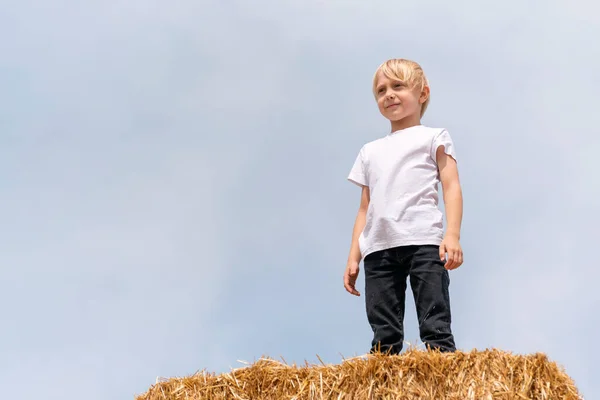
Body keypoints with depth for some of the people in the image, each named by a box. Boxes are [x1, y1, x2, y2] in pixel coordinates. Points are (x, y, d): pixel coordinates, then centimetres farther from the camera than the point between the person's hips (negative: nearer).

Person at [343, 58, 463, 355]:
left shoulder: (433, 137, 15)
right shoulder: (370, 151, 28)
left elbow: (452, 188, 3)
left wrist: (452, 235, -12)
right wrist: (354, 256, 15)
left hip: (424, 242, -4)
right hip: (378, 249, 4)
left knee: (435, 327, -12)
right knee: (384, 336, -1)